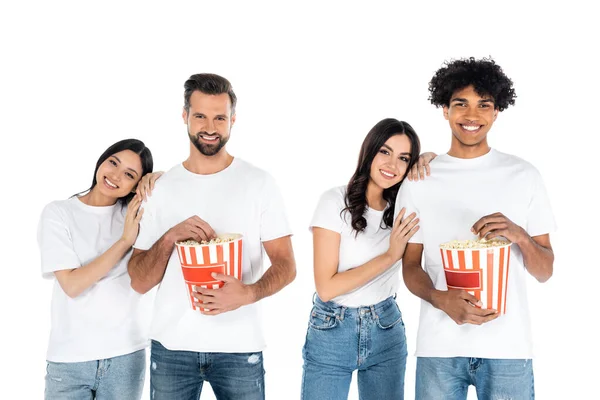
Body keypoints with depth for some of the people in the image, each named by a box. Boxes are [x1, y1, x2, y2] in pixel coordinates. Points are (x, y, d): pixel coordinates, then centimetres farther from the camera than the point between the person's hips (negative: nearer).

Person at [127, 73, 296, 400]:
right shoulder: (161, 187, 3)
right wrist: (169, 237, -16)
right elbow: (139, 282, 2)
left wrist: (247, 293, -21)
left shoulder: (259, 183, -2)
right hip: (171, 347, 1)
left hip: (239, 348, -1)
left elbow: (286, 265, -2)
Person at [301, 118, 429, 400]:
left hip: (387, 331, 4)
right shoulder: (335, 202, -13)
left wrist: (429, 160, -8)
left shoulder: (403, 205, 0)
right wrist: (389, 256, -18)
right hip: (332, 332, -4)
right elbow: (326, 287, -16)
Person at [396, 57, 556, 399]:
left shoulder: (524, 175, 1)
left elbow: (545, 271, 3)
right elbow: (410, 266, 5)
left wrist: (519, 235, -17)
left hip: (508, 347, 0)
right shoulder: (419, 181, 2)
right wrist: (441, 299, -15)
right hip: (439, 348, 0)